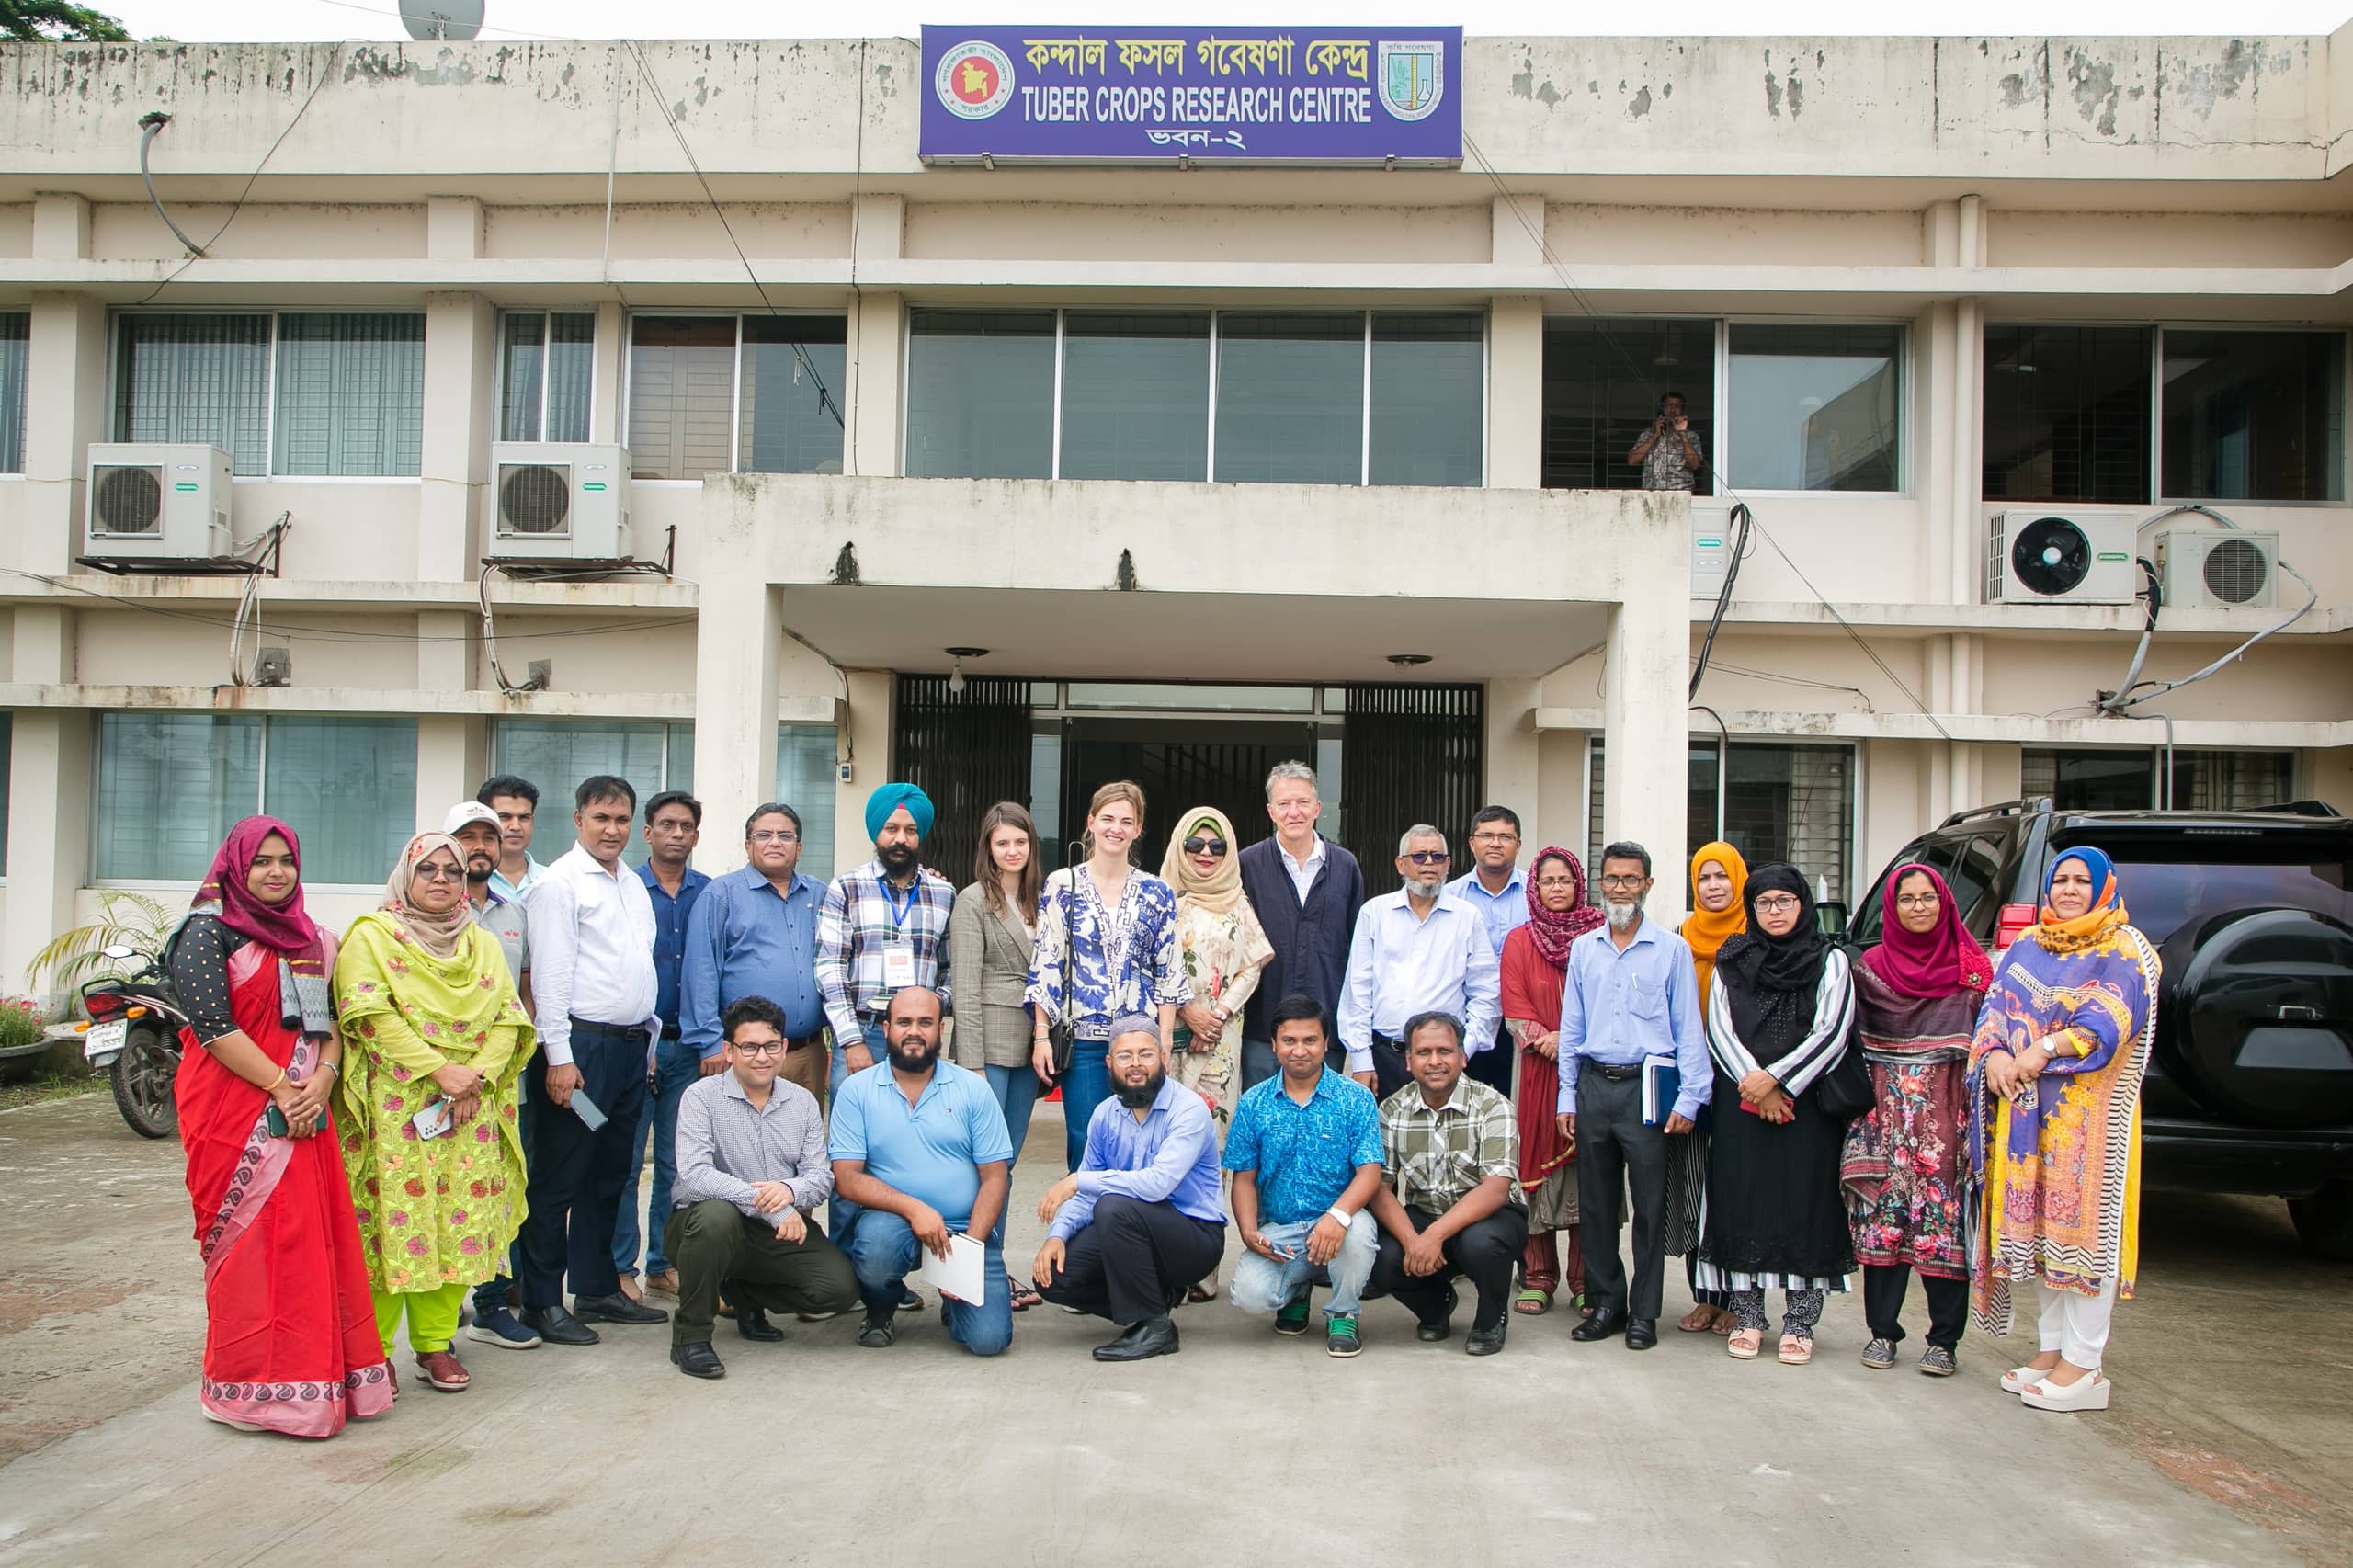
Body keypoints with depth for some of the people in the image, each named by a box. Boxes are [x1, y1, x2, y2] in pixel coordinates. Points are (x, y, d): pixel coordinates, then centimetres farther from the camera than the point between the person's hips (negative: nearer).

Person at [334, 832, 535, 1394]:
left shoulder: (483, 943, 17)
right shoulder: (371, 935, 4)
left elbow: (509, 1018, 8)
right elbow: (370, 1014, -10)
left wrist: (479, 1074, -9)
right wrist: (439, 1069, -17)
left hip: (471, 1109, 4)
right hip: (394, 1105, -4)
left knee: (460, 1219, 2)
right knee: (391, 1216, -5)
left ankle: (435, 1343, 13)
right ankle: (372, 1351, 6)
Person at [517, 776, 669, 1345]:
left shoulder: (634, 884, 16)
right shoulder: (560, 882, -7)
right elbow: (550, 976, -13)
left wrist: (649, 1042, 15)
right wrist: (559, 1057, -17)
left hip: (632, 1045, 8)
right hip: (581, 1046, -8)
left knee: (609, 1173, 14)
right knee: (558, 1176, -1)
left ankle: (597, 1288, 24)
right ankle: (543, 1303, 7)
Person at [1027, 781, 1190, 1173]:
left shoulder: (1157, 892, 7)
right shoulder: (1062, 885, 2)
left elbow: (1168, 971, 7)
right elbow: (1045, 965, 0)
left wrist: (1165, 1038, 0)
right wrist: (1041, 1034, -5)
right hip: (1083, 1038, -1)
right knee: (1086, 1145, 0)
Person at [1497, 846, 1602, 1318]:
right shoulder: (1520, 942, 9)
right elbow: (1514, 1011, 4)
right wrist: (1544, 1040, -12)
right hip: (1539, 1070, 1)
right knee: (1538, 1163, 0)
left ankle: (1585, 1281, 7)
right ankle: (1538, 1278, 9)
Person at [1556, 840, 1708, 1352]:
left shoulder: (1672, 950, 2)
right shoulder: (1582, 949, 11)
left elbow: (1688, 1029, 2)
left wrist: (1688, 1099, -5)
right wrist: (1567, 1097, 9)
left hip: (1648, 1086, -3)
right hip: (1594, 1084, 3)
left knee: (1650, 1204, 1)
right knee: (1596, 1203, 8)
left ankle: (1644, 1312, 12)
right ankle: (1606, 1304, 19)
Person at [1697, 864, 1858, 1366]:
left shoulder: (1829, 960, 4)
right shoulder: (1731, 961, 10)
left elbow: (1832, 1033, -5)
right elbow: (1718, 1030, 3)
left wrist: (1775, 1078, -12)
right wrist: (1753, 1086, -9)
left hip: (1807, 1102, -1)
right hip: (1740, 1104, 2)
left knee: (1805, 1204, -2)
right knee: (1742, 1202, 1)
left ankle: (1799, 1324, 7)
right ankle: (1746, 1318, 10)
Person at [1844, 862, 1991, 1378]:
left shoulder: (1971, 967, 5)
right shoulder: (1871, 966, 6)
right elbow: (1853, 1041, 8)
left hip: (1947, 1114, -1)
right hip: (1885, 1112, 1)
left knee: (1944, 1217, -2)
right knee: (1882, 1215, 1)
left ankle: (1944, 1340, 7)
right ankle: (1883, 1331, 11)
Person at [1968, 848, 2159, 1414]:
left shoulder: (2125, 950, 0)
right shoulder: (2028, 946, 17)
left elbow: (2112, 1017, -14)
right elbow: (1996, 1006, 8)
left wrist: (2044, 1050, -24)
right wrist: (1996, 1053, -12)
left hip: (2089, 1109, -6)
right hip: (2024, 1107, 6)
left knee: (2082, 1220, -7)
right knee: (2035, 1222, 7)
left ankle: (2083, 1365, -3)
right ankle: (2051, 1348, 16)